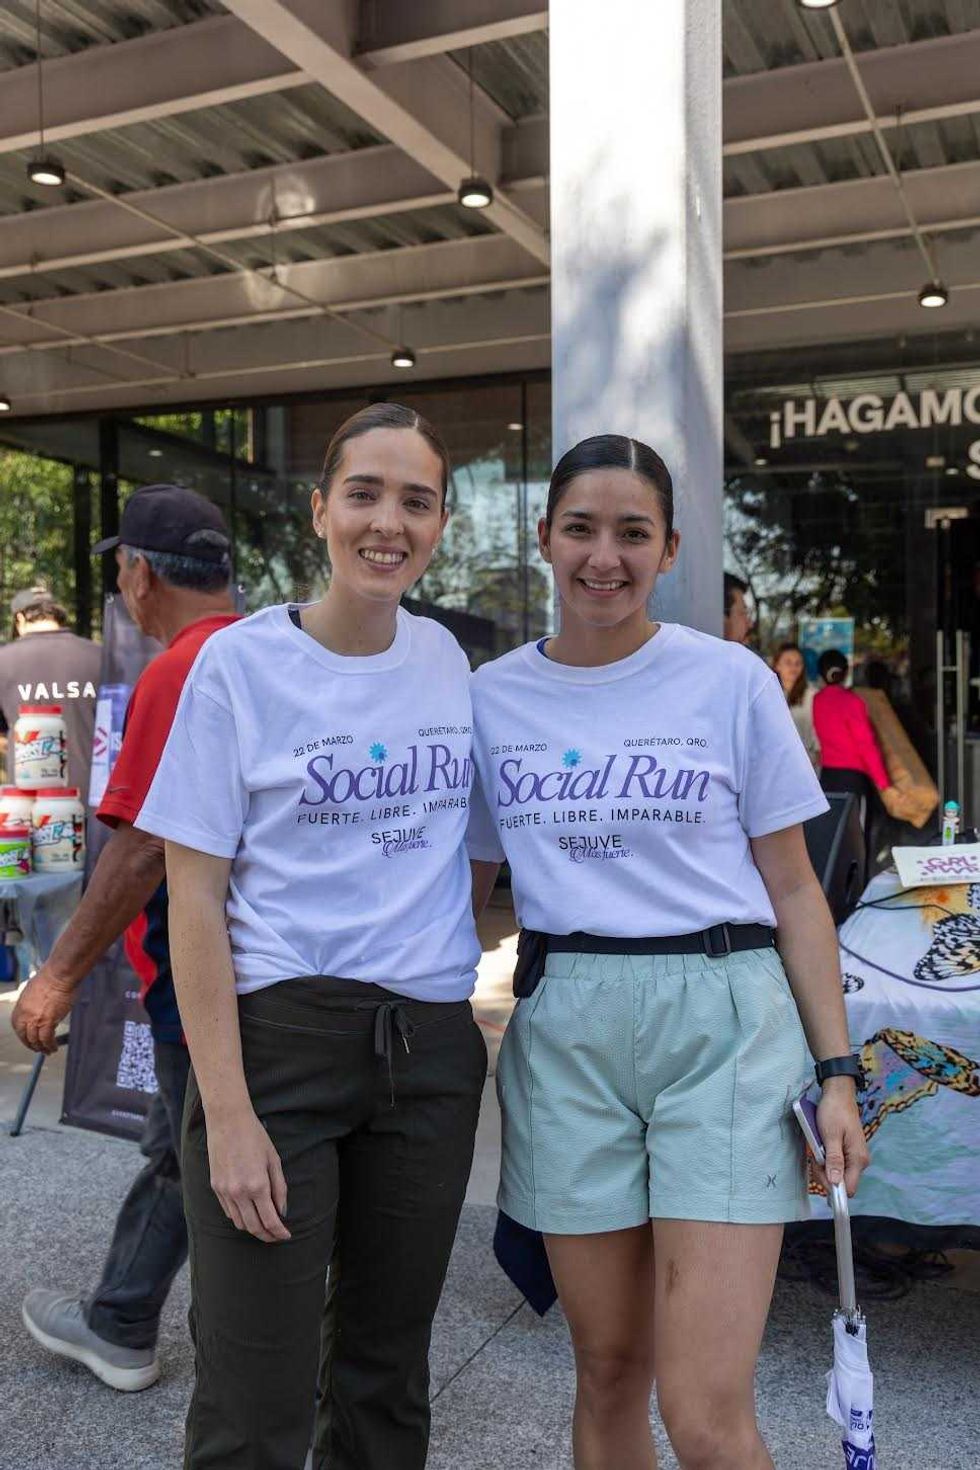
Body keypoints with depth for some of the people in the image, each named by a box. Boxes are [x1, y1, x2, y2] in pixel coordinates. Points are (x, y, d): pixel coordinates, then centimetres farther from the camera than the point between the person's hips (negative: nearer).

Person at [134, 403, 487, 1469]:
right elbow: (195, 899, -9)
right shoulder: (241, 663, -7)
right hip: (282, 1034, -4)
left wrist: (466, 986, 11)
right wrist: (227, 1111, -14)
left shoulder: (446, 659, 7)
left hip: (431, 1048, 5)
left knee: (387, 1367, 17)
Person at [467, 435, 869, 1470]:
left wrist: (837, 1073, -2)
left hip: (722, 1025, -2)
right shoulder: (490, 696, 6)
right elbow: (465, 886, 13)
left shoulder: (731, 681, 0)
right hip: (564, 1032, 3)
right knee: (608, 1374, 14)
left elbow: (794, 891, 3)